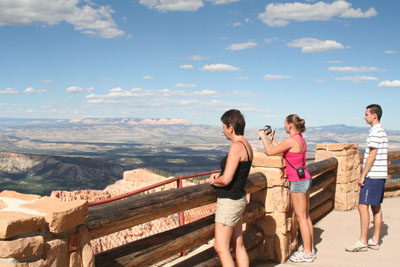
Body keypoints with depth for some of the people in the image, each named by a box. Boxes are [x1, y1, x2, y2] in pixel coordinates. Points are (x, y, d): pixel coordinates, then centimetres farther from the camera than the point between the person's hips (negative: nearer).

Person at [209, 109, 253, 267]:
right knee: (238, 245, 14)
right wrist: (219, 175, 8)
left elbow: (226, 180, -23)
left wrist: (213, 181, -3)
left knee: (220, 247, -3)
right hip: (238, 200, 10)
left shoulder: (236, 146, -20)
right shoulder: (247, 145, 9)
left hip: (229, 201, -10)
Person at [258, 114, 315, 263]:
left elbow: (270, 152, -12)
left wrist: (263, 137, 1)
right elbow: (282, 150, 20)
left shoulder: (291, 141, -18)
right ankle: (310, 249, 23)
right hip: (304, 179, 10)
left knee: (301, 217, -2)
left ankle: (307, 253, 4)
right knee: (305, 216, 15)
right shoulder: (300, 139, 10)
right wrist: (271, 138, 22)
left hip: (298, 181, -9)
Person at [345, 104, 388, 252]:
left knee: (363, 206, -7)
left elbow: (372, 156, -19)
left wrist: (363, 176, -15)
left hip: (373, 175, -10)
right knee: (376, 207, 11)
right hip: (380, 175, 10)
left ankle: (362, 242, -5)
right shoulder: (382, 132, 16)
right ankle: (375, 240, 17)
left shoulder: (375, 132, -14)